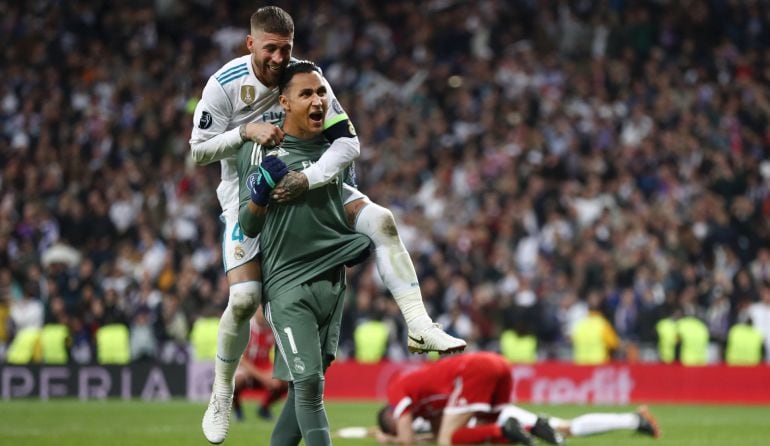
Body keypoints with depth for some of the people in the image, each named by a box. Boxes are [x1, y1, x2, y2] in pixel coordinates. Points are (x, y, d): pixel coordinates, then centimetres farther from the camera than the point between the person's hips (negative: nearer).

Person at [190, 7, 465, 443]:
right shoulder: (226, 84, -17)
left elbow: (349, 142, -18)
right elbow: (198, 150, -11)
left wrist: (309, 177, -34)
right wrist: (247, 131, -27)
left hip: (307, 185, 3)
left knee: (380, 220, -17)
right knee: (244, 299, -15)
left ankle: (420, 327, -15)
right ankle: (221, 394, 8)